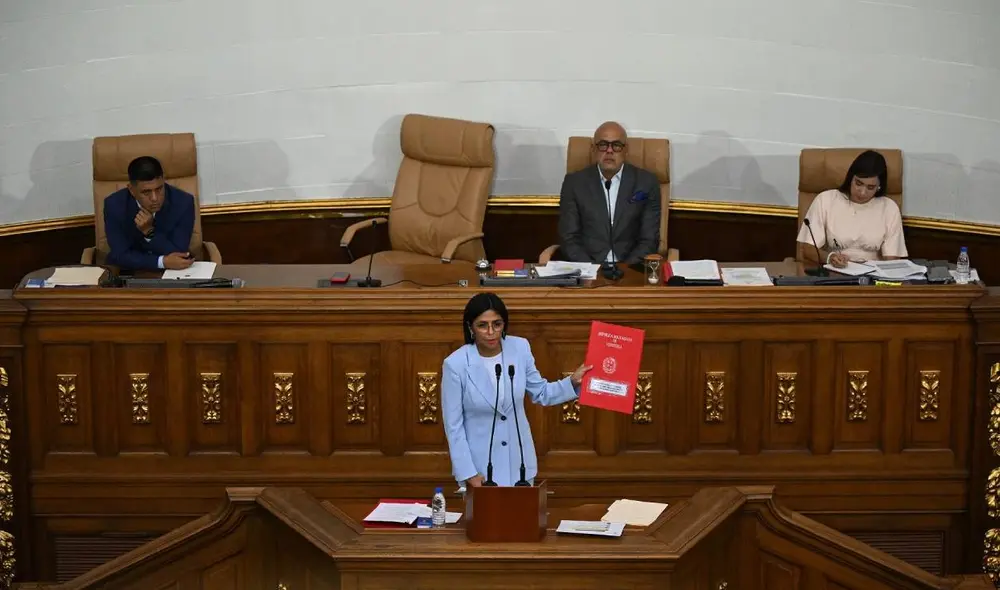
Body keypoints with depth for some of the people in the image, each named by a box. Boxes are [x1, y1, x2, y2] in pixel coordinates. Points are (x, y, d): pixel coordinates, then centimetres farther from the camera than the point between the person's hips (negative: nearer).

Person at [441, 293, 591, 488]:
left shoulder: (520, 348, -9)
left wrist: (573, 382, -10)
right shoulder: (456, 364, -19)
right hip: (479, 463, -3)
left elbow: (541, 394, 5)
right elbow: (453, 425, -12)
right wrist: (468, 473, -13)